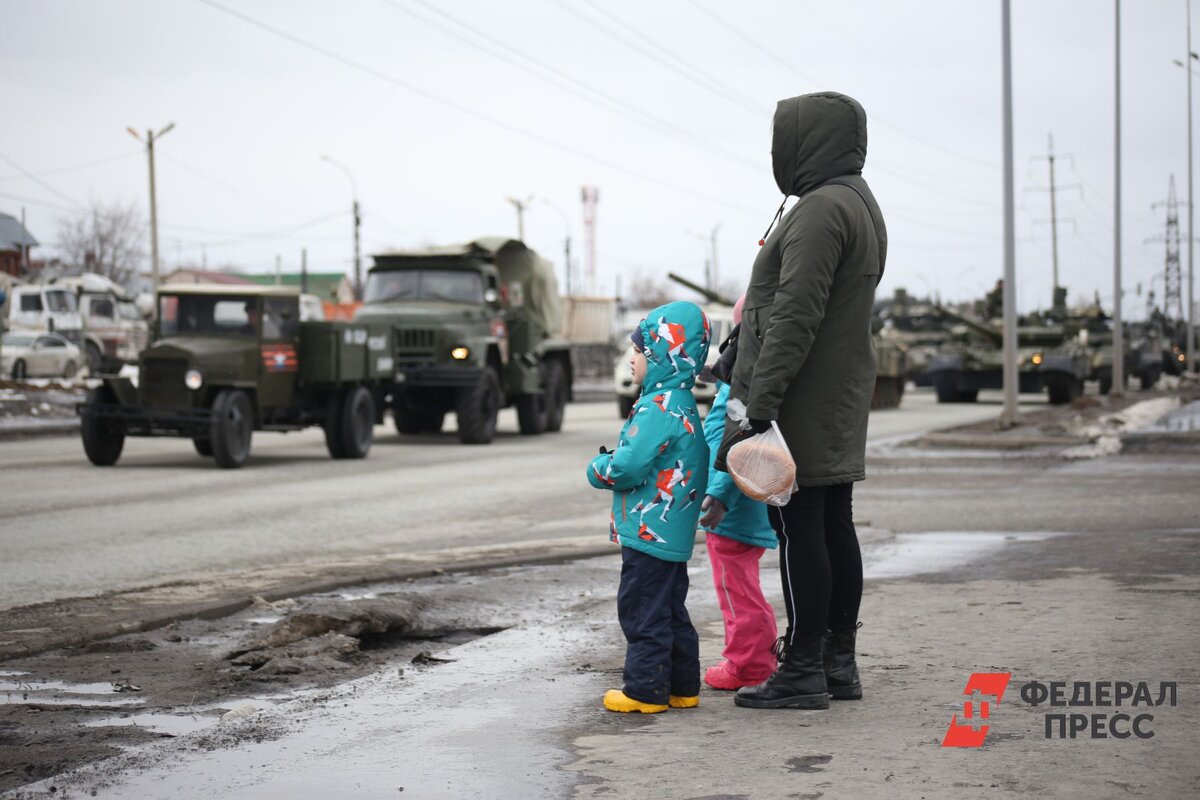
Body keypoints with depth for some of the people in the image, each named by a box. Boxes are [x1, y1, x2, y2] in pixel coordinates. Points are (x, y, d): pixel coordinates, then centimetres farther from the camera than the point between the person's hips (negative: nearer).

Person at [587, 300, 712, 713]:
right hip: (673, 533, 10)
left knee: (643, 612, -2)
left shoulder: (659, 408, -20)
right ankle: (682, 687, 22)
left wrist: (598, 469, -6)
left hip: (649, 533, -10)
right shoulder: (682, 404, 13)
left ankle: (646, 690, 4)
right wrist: (611, 461, 7)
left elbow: (628, 466, -26)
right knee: (671, 612, 16)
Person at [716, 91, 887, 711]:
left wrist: (756, 408, -24)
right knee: (833, 525, 12)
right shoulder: (860, 205, 18)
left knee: (798, 528, -7)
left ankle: (802, 671, -4)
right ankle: (839, 662, 17)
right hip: (840, 403, 10)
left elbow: (796, 317, -23)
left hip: (802, 404, -10)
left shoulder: (822, 208, -16)